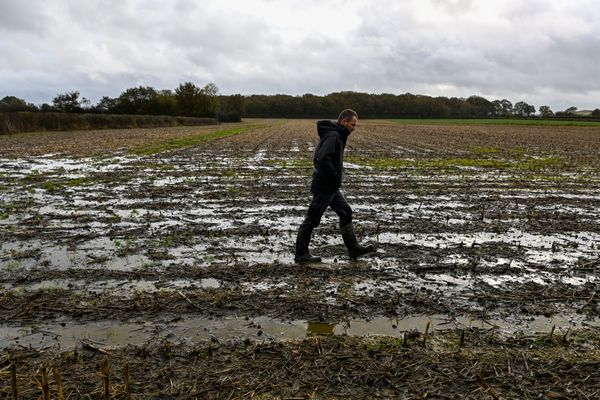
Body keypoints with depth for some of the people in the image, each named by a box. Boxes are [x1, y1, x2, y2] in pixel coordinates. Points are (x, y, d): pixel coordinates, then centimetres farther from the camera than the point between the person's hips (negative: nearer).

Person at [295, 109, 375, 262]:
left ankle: (353, 248, 21)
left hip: (330, 187, 10)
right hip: (324, 186, -10)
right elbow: (322, 159, -29)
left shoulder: (337, 135, 14)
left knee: (346, 212, 14)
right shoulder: (333, 135, -17)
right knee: (312, 219, -1)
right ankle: (301, 254, 10)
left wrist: (336, 178, 11)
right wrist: (336, 178, -18)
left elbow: (318, 158, 19)